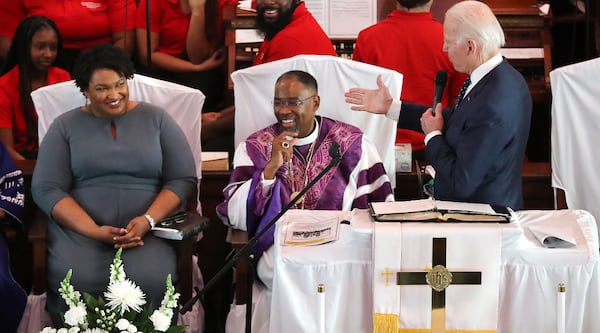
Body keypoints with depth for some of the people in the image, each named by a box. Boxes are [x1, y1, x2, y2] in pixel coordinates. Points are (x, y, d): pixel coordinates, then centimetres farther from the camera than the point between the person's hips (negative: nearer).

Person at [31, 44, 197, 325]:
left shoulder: (156, 119, 11)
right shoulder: (65, 126, 10)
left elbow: (183, 179, 6)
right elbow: (46, 189, 1)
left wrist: (148, 220, -12)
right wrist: (95, 232, -13)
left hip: (147, 229, 0)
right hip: (79, 229, 0)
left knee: (151, 283, -32)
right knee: (77, 285, -32)